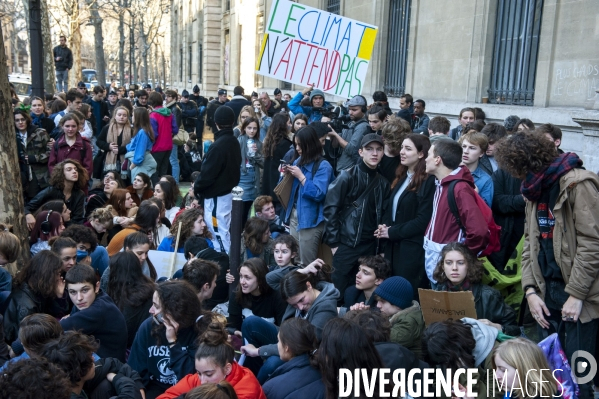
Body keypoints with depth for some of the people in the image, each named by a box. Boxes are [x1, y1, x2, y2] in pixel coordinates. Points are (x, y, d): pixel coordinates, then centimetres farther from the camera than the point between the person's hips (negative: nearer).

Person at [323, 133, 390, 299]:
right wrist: (334, 242, -11)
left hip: (371, 246, 5)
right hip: (347, 244, -4)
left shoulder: (383, 183, 9)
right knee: (339, 290, 1)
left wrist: (381, 245, 6)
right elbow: (330, 209, -9)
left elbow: (382, 215, 15)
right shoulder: (347, 176, -6)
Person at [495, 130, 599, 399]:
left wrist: (576, 294, -17)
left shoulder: (577, 184, -13)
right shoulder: (534, 188, 11)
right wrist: (530, 291, 1)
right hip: (547, 289, 7)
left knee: (576, 368, -1)